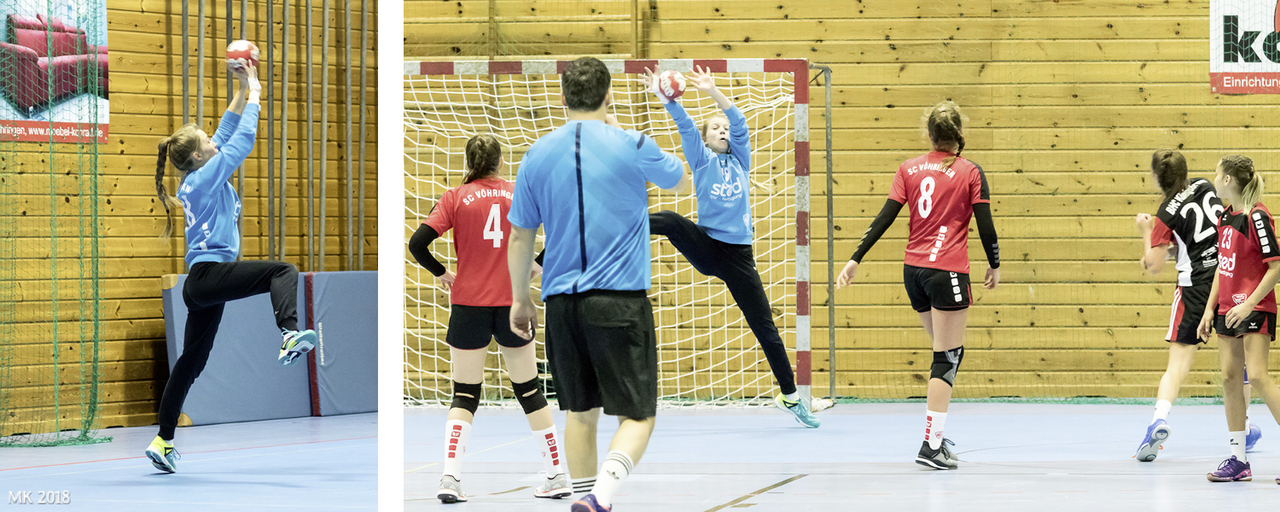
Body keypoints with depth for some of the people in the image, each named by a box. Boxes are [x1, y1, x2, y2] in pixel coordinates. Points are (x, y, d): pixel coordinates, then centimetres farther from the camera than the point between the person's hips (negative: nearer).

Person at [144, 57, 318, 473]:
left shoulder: (195, 179, 17)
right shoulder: (206, 175, -7)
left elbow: (227, 134, 24)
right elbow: (243, 139, -5)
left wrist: (242, 92, 23)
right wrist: (253, 94, 7)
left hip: (200, 283, 9)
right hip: (211, 272, -9)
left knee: (191, 362, 11)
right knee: (283, 272, -17)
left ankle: (163, 442, 13)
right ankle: (290, 337, -44)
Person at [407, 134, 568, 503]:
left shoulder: (455, 198, -1)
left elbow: (417, 243, -10)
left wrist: (441, 273, 6)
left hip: (468, 306, -1)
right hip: (513, 304, 1)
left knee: (465, 396, 6)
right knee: (529, 392, 13)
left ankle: (450, 477, -10)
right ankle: (558, 476, 16)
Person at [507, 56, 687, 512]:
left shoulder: (537, 155, 4)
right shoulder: (631, 147, -5)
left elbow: (520, 238, 11)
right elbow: (676, 178, 17)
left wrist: (520, 300, 24)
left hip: (561, 303, 4)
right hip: (620, 301, -4)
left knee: (581, 413, 17)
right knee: (637, 416, -2)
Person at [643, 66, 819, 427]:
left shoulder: (740, 158, 12)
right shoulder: (701, 159, 9)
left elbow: (739, 122, -4)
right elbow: (684, 125, -7)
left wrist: (713, 92, -19)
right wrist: (663, 97, -22)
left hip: (738, 255, 2)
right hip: (706, 246, -2)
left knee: (765, 326, 2)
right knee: (670, 221, -32)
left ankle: (790, 396, 11)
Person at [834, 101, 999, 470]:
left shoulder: (909, 169, 7)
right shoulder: (970, 173, -3)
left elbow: (885, 218, 1)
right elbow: (985, 225, -5)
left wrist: (856, 259, 3)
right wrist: (994, 266, 10)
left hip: (913, 270, 5)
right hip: (948, 272, -5)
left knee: (946, 351, 20)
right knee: (947, 357, -2)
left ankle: (936, 433, 18)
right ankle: (931, 446, -9)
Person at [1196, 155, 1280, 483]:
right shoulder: (1226, 217, 12)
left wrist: (1249, 304, -21)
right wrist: (1210, 308, 14)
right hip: (1228, 308, 8)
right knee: (1230, 378, 5)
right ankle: (1238, 461, 9)